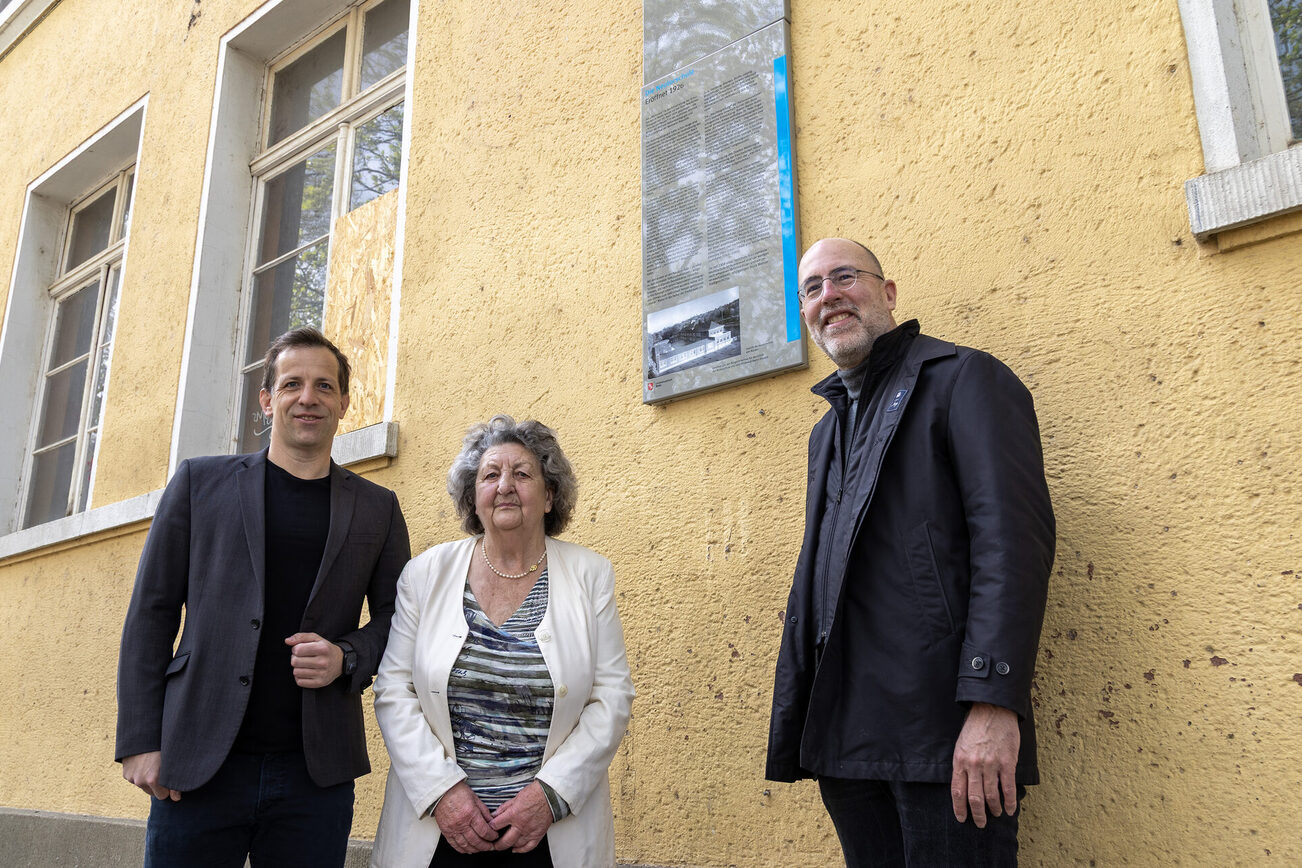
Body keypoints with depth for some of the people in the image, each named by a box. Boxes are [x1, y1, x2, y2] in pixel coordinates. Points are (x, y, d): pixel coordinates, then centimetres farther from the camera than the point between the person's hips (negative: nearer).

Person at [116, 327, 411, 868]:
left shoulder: (377, 508, 9)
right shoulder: (200, 481, 6)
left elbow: (394, 618, 12)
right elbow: (151, 613, 4)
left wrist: (347, 658, -9)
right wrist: (139, 741, -3)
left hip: (316, 774, 1)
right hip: (198, 765, -1)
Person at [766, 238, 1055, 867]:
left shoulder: (965, 378, -2)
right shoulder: (827, 430, 22)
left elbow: (1014, 537, -14)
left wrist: (993, 702, -22)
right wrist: (795, 731, 18)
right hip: (844, 737, 7)